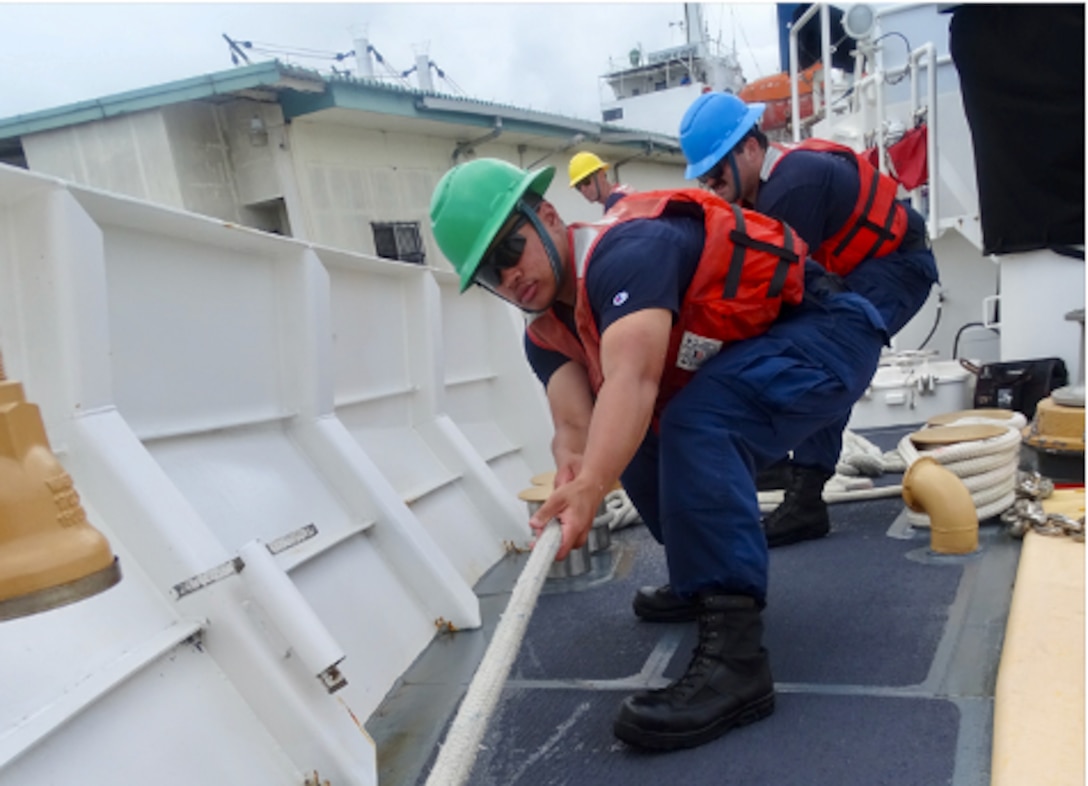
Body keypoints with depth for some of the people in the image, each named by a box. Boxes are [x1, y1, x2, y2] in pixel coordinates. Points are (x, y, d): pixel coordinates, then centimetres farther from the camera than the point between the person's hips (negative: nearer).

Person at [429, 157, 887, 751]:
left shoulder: (625, 250, -26)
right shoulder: (548, 336, 1)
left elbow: (631, 377, -42)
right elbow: (575, 424, -17)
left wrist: (590, 489, -54)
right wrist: (574, 466, -39)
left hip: (828, 331, -9)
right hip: (750, 358, 9)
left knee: (695, 424, -31)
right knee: (638, 437, 8)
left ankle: (733, 655, -32)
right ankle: (718, 578, 28)